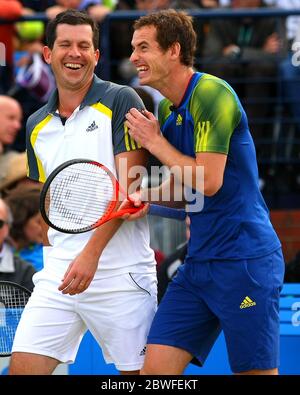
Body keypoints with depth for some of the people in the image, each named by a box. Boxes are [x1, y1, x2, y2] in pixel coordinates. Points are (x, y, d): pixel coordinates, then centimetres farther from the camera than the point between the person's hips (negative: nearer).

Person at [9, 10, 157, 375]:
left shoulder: (120, 102, -3)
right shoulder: (37, 125, 15)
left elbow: (129, 187, -11)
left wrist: (91, 253, -19)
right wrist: (55, 257, 11)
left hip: (119, 272, -5)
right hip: (57, 274, 5)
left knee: (138, 373, -1)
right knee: (21, 367, -5)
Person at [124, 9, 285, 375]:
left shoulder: (212, 94, -13)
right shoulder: (167, 111, 13)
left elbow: (208, 182, -19)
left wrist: (155, 142, -8)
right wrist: (149, 196, 2)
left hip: (244, 261, -8)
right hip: (199, 261, 8)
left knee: (255, 370, -3)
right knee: (155, 365, -1)